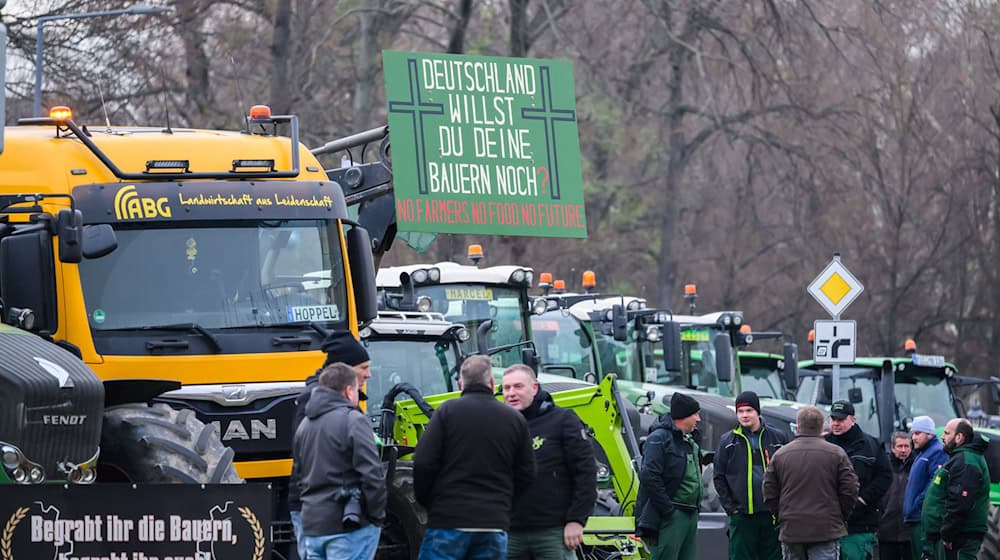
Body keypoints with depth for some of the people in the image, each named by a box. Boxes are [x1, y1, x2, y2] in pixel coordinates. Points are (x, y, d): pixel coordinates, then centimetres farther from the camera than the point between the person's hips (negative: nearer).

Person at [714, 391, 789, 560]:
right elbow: (719, 478, 7)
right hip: (742, 514, -1)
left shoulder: (778, 439, 7)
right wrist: (729, 506, -2)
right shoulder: (728, 441, 6)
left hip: (773, 514, 1)